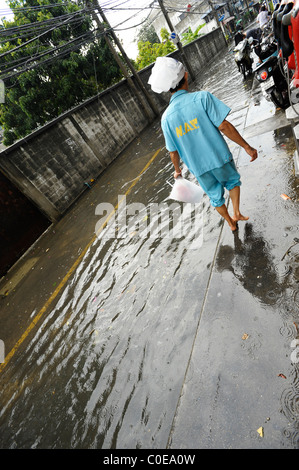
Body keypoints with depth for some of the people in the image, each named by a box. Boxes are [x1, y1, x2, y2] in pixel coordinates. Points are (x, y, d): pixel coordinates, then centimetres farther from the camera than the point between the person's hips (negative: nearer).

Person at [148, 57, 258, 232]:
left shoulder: (166, 117, -5)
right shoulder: (202, 97, -15)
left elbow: (174, 152, -1)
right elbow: (224, 126, -19)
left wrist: (177, 169, 18)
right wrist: (247, 147, -10)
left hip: (199, 168, 3)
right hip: (220, 158, -2)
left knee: (215, 196, 22)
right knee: (232, 181, 29)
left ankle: (231, 223, 40)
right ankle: (237, 213, 27)